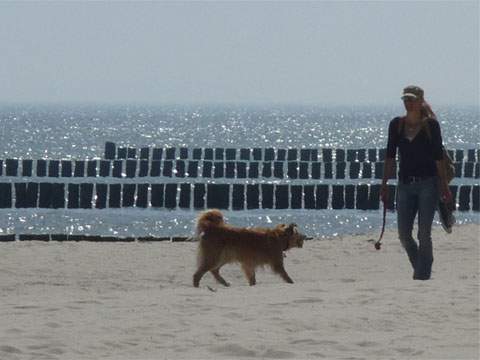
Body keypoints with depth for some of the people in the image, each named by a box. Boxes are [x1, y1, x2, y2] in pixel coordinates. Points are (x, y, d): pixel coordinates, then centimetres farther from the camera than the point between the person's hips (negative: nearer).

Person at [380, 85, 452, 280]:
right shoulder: (396, 124, 6)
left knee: (424, 233, -6)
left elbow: (438, 156, -1)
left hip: (428, 183, -4)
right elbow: (390, 157, 7)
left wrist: (444, 185, -4)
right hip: (405, 184, 4)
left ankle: (422, 275, 1)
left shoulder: (430, 125, -3)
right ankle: (421, 269, 22)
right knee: (404, 234, 2)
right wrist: (384, 184, 3)